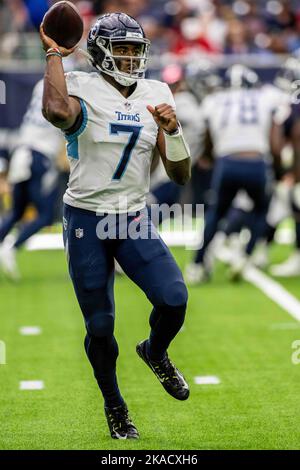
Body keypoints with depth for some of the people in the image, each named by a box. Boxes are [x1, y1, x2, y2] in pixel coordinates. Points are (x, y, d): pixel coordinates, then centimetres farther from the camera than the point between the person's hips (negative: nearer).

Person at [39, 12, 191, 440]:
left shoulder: (154, 98, 5)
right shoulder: (83, 91, -8)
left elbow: (181, 175, 5)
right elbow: (56, 111, -37)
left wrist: (172, 130, -13)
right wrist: (55, 55, -22)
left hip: (134, 219, 3)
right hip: (86, 221, -3)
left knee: (174, 299, -16)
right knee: (100, 326, 4)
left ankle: (155, 352, 18)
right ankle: (114, 405, 28)